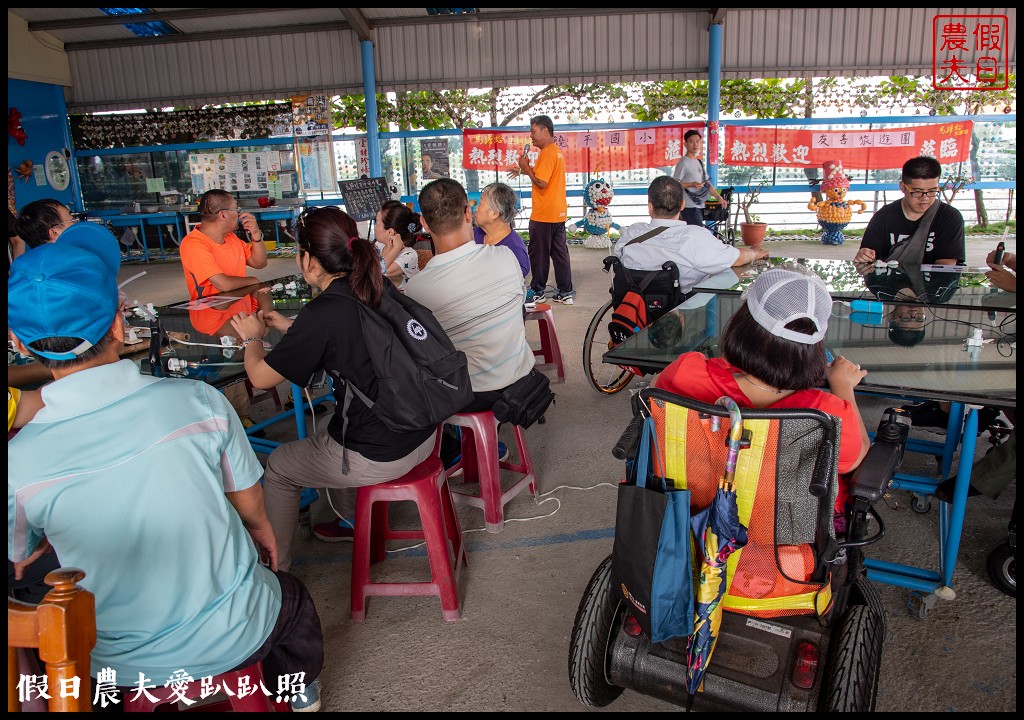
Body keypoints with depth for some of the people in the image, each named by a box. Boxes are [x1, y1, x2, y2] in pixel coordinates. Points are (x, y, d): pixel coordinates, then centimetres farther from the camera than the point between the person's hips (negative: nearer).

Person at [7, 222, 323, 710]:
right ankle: (298, 693, 57)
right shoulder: (198, 402, -23)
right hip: (236, 635, 0)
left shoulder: (17, 463, -23)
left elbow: (21, 557, 0)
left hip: (126, 667, 1)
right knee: (293, 601, 34)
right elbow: (251, 509, -6)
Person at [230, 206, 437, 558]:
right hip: (423, 436, 7)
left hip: (380, 456, -7)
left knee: (278, 467, 18)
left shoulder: (322, 314, -22)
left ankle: (276, 567, 33)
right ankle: (350, 520, 48)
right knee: (325, 427, 34)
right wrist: (290, 327, 23)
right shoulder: (382, 290, -1)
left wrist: (251, 337, 12)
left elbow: (260, 377, -8)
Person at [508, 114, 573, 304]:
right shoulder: (557, 151, 14)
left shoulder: (547, 153, -17)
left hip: (543, 215, -9)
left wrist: (526, 167, -11)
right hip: (558, 212, 9)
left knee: (539, 253, 2)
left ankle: (537, 291, 12)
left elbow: (541, 182, -23)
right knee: (559, 252, 10)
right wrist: (525, 171, 15)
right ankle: (566, 292, 13)